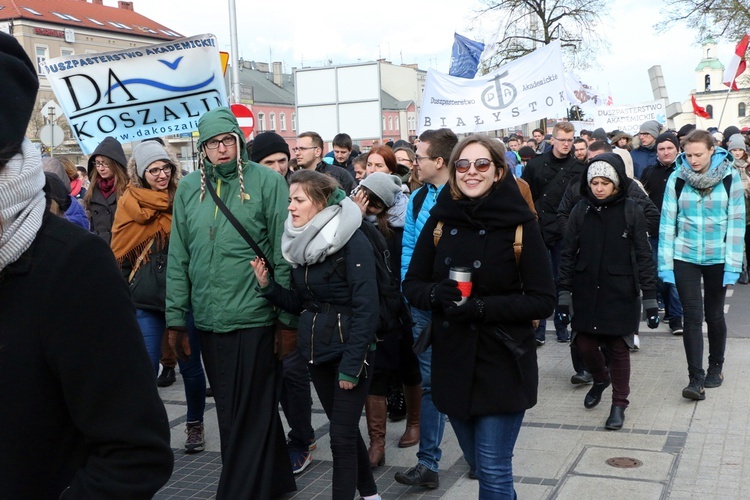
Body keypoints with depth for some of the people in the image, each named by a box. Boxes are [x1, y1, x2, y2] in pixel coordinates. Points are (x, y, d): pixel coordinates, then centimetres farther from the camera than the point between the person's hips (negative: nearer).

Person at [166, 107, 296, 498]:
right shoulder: (188, 188, 8)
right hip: (208, 319, 5)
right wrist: (176, 317, 6)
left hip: (254, 318, -5)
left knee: (250, 414, 3)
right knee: (229, 412, 14)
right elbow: (178, 258, 9)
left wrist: (287, 316, -6)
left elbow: (283, 253, -4)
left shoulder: (267, 182, -4)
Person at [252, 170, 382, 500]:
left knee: (341, 435, -3)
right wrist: (268, 286, -5)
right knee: (345, 429, 18)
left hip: (349, 351, -7)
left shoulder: (353, 242, -15)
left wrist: (351, 364, -20)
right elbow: (300, 303, 11)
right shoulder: (301, 242, 6)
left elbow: (366, 308, -18)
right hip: (317, 351, 7)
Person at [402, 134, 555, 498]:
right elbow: (412, 284, 6)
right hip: (452, 363, 4)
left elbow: (543, 301, -12)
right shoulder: (439, 220, 0)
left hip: (503, 366, -4)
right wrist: (435, 294, -17)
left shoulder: (520, 224, -11)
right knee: (477, 462, 20)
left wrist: (483, 307, -24)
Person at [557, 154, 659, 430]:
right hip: (585, 293, 2)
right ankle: (600, 379, 38)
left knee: (618, 348, 4)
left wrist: (650, 299, -6)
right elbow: (568, 254, 4)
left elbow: (644, 257, -4)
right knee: (584, 345, 6)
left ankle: (619, 403, 21)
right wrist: (564, 294, 0)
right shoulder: (581, 210, 1)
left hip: (620, 295, -2)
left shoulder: (631, 211, -5)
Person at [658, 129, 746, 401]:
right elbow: (667, 222, -2)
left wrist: (733, 264, -9)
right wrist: (666, 264, -4)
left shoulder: (730, 177, -6)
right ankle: (696, 378, 0)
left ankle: (716, 366, 32)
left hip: (717, 258, 0)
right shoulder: (677, 178, -3)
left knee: (714, 315, 12)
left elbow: (736, 222, -5)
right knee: (692, 317, -4)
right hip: (685, 257, 0)